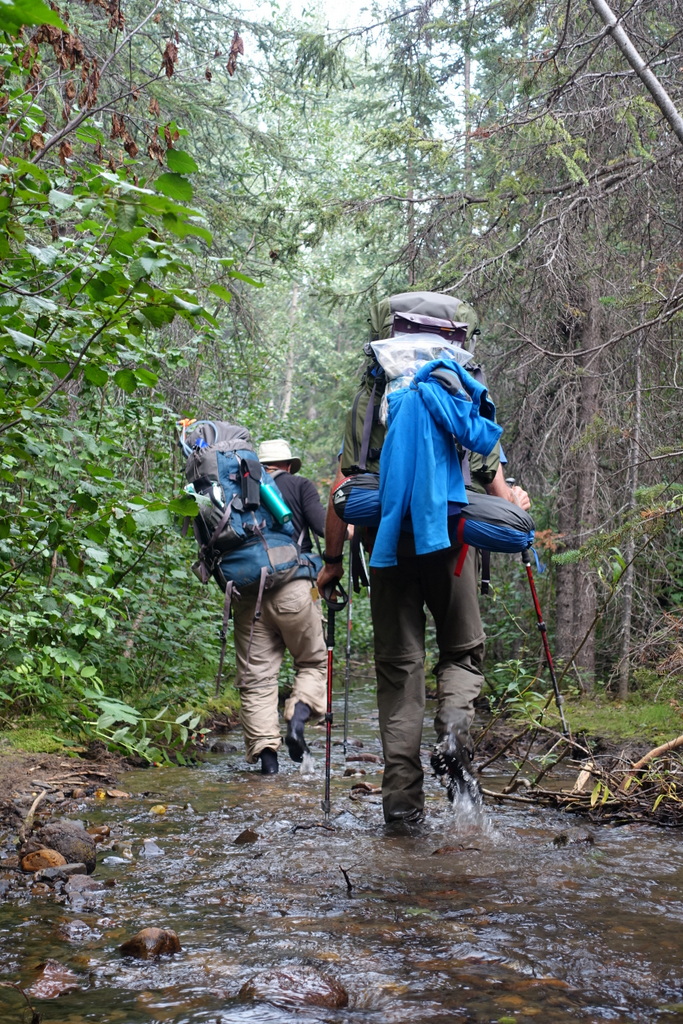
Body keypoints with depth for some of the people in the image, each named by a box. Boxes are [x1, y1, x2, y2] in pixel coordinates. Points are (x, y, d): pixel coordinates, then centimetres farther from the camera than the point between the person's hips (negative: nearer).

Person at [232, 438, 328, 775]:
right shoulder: (300, 486, 8)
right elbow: (323, 527, -5)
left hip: (247, 593, 2)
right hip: (293, 588, -2)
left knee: (256, 676, 5)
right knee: (314, 662, 14)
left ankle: (264, 748, -5)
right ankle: (299, 713, -11)